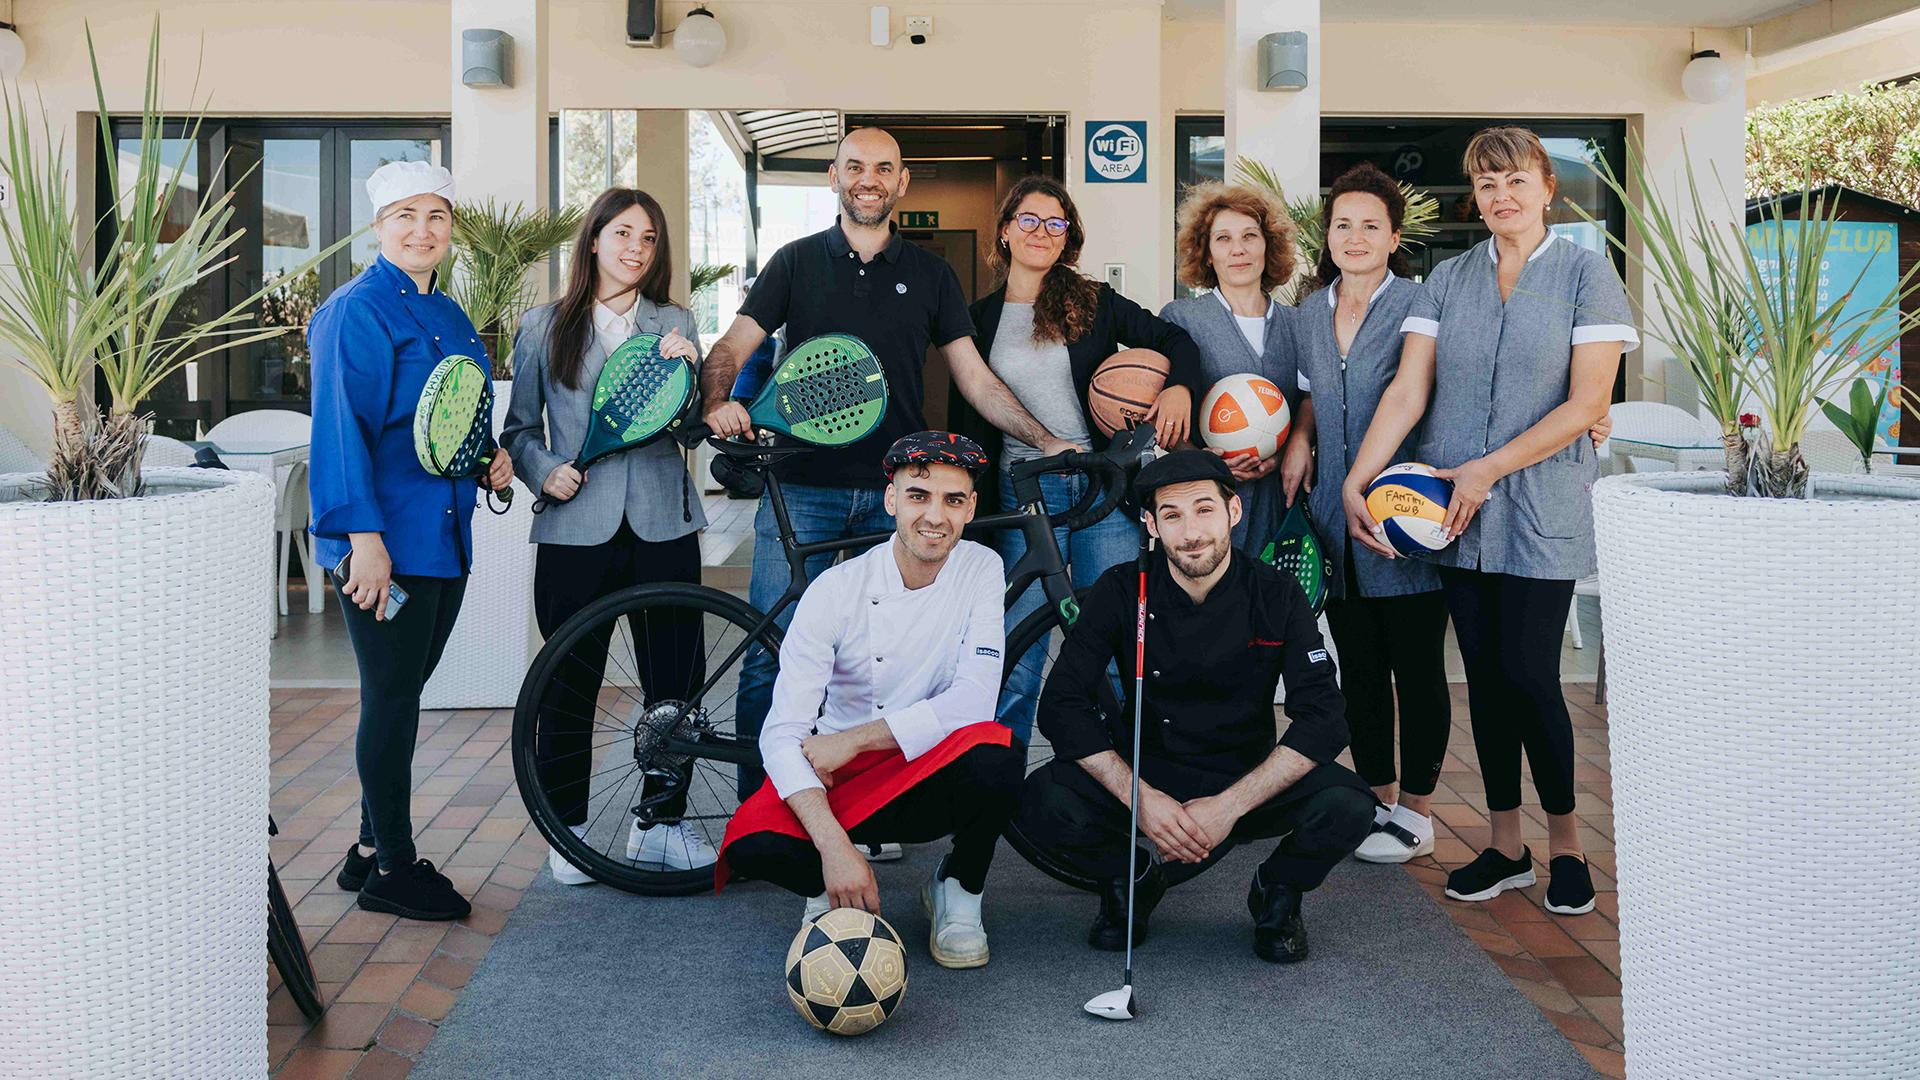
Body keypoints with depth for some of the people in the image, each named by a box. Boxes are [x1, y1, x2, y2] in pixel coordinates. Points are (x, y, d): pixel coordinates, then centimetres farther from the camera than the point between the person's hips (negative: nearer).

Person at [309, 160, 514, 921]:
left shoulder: (450, 317, 17)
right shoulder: (357, 311, -9)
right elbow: (341, 428, -16)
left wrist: (491, 457, 7)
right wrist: (363, 534, -21)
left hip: (444, 538, 8)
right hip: (383, 544, -8)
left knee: (400, 695, 13)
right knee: (392, 699, -2)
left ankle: (373, 850, 25)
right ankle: (391, 870, 8)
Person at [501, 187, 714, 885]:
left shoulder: (675, 324, 12)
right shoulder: (545, 326, 8)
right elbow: (521, 427, 10)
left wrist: (689, 371, -11)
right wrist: (546, 471, -8)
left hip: (662, 524, 2)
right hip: (577, 527, -1)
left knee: (676, 681, 2)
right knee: (570, 685, 3)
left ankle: (659, 824, 16)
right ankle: (567, 829, 17)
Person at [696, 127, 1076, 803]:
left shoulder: (929, 274, 13)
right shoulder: (797, 262, 10)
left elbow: (974, 376, 12)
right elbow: (732, 347, 4)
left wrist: (1047, 440, 0)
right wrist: (717, 403, -18)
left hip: (895, 492, 1)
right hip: (802, 487, -1)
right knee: (771, 652, -5)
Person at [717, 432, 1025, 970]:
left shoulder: (981, 569, -7)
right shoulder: (836, 590, -13)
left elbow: (974, 699, -16)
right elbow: (783, 732, -19)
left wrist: (853, 739, -21)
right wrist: (834, 846, -34)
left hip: (932, 780, 1)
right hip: (840, 781, -1)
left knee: (994, 759, -34)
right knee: (752, 845, -30)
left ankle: (959, 891, -1)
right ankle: (829, 888, 8)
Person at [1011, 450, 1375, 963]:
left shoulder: (1276, 594, -9)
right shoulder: (1123, 591, -9)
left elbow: (1324, 720, -16)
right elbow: (1061, 705, -13)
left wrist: (1230, 805, -26)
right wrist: (1139, 797, -26)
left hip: (1246, 781, 0)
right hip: (1144, 773, 0)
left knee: (1348, 808, -29)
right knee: (1042, 805, -29)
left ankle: (1277, 892, 6)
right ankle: (1130, 880, 6)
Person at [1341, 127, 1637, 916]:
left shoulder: (1585, 274, -1)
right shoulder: (1447, 280, 9)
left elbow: (1587, 402, -7)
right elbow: (1407, 392, 2)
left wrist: (1489, 469, -13)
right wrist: (1355, 481, -11)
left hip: (1540, 512, -3)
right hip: (1456, 513, 4)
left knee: (1529, 674, -6)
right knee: (1485, 677, 8)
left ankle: (1565, 842, 14)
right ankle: (1505, 847, 19)